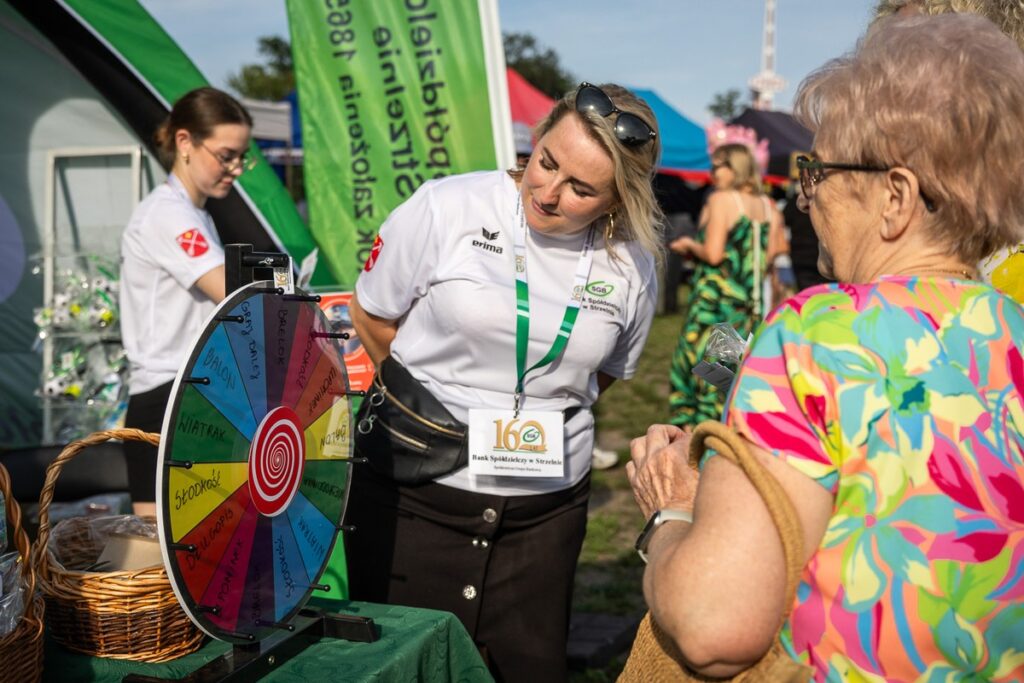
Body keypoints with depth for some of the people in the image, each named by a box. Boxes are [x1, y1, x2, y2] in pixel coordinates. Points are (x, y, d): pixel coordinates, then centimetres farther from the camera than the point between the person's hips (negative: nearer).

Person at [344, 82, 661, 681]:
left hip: (546, 511, 2)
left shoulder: (633, 266, -2)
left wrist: (543, 420, 5)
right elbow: (372, 317, 2)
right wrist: (435, 400, 6)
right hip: (415, 497, -2)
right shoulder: (446, 209, -11)